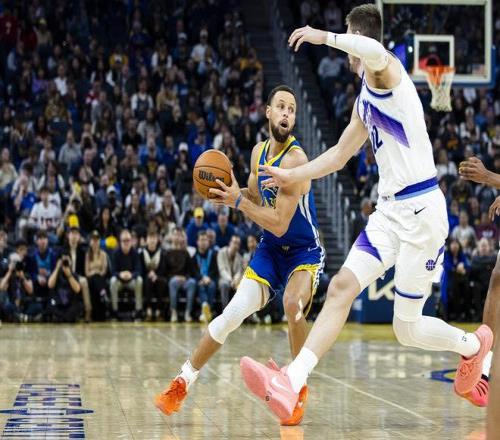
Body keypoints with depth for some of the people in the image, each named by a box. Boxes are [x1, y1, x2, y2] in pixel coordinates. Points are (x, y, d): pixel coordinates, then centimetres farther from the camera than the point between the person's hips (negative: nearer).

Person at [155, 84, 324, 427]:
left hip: (304, 251, -6)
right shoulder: (259, 152, 1)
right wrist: (229, 191, -2)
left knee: (293, 304, -33)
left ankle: (300, 389, -13)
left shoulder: (294, 159, -24)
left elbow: (279, 224, -27)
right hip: (271, 248, 6)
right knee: (233, 314, -3)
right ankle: (182, 382, 10)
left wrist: (238, 201, -25)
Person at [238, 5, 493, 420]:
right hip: (390, 210, 8)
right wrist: (292, 176, 38)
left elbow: (376, 52, -36)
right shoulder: (365, 100, 19)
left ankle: (473, 345, 28)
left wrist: (326, 37, -26)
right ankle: (291, 384, -16)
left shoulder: (386, 72, -9)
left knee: (408, 328, 0)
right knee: (341, 288, -8)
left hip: (421, 208, -8)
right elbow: (340, 154, 33)